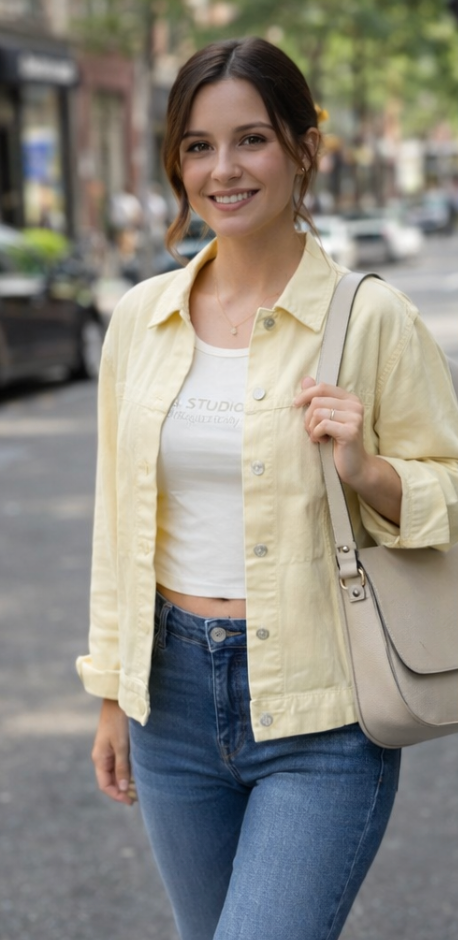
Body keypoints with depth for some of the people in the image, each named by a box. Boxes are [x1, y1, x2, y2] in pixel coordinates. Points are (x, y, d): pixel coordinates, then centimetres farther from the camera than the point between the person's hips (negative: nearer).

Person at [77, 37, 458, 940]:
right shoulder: (142, 315, 4)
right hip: (174, 693, 5)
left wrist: (366, 470, -22)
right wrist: (114, 694, 14)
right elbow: (120, 515, 11)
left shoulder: (372, 317, -9)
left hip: (320, 716, -5)